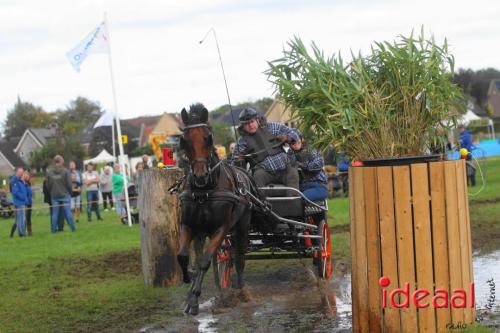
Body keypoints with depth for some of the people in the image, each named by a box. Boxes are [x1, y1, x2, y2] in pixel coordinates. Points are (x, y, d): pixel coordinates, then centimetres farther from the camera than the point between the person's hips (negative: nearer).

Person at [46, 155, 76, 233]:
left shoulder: (49, 172, -1)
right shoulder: (66, 171, -10)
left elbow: (48, 185, 3)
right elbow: (69, 184, -9)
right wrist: (70, 192, 7)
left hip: (54, 195, 2)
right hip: (65, 194, -2)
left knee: (54, 213, 6)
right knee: (68, 211, 3)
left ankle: (53, 229, 6)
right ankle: (73, 228, 6)